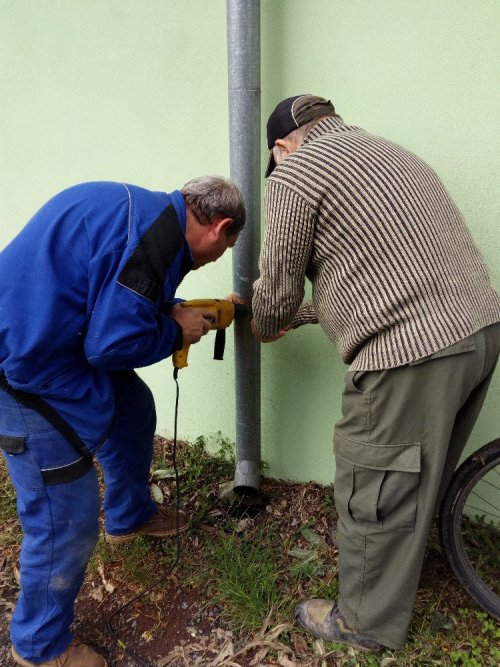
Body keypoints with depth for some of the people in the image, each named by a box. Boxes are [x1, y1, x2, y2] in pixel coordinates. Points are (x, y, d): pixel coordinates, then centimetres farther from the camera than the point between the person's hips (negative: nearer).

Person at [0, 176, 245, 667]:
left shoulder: (151, 211, 8)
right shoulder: (158, 236, -22)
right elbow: (112, 344, -22)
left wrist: (177, 311, 8)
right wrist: (176, 331, -5)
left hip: (50, 343, 10)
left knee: (133, 411, 24)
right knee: (66, 517, 1)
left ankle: (129, 516, 49)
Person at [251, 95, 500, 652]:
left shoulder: (294, 174, -4)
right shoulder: (389, 152, 23)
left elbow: (276, 290, 0)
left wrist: (265, 329, 23)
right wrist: (299, 316, 30)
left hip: (412, 354, -9)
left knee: (374, 486, 10)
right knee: (417, 477, 25)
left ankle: (367, 622, 31)